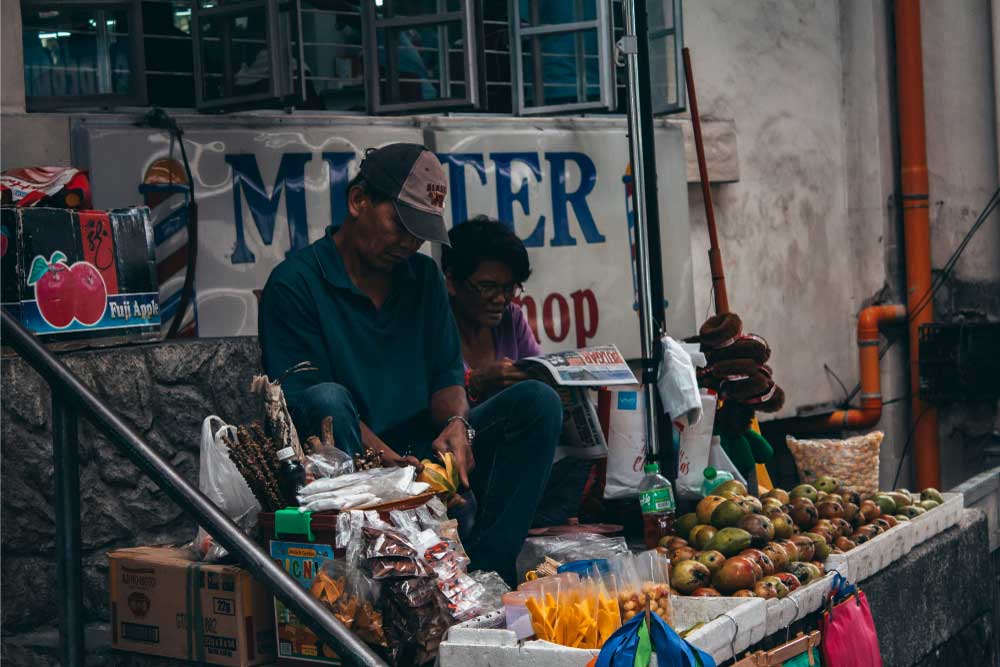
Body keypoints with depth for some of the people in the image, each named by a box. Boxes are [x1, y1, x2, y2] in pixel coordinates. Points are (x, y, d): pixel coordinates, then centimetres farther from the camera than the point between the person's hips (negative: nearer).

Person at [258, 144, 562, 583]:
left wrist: (457, 423, -13)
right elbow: (307, 402, -13)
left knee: (537, 403, -12)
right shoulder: (294, 283, -5)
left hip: (424, 453, 5)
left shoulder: (424, 278, 15)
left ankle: (484, 570, -23)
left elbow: (447, 374, 12)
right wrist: (385, 457, -28)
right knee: (328, 400, -35)